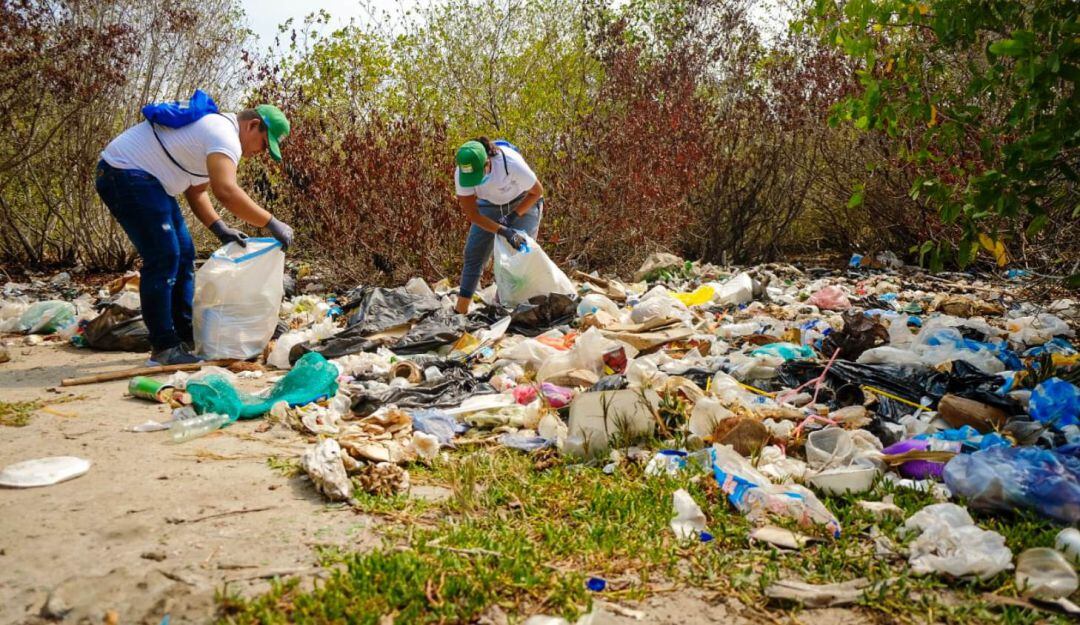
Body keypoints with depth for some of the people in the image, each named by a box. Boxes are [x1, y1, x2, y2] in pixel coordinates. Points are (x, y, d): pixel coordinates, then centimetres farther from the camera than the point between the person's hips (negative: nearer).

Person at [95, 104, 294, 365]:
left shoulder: (214, 128, 16)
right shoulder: (225, 135, -19)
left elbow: (196, 192, 15)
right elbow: (226, 192, -35)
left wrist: (220, 229, 3)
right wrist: (272, 224, -30)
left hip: (144, 178, 11)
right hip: (124, 173, -11)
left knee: (183, 254, 11)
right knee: (163, 258, -14)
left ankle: (187, 337, 17)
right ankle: (164, 348, -8)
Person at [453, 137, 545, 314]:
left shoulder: (512, 164, -39)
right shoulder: (462, 174, -30)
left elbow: (537, 191, -19)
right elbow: (471, 214, -24)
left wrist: (512, 217, -24)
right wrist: (504, 231, -35)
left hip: (523, 203, -2)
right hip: (490, 205, 3)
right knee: (473, 253, -5)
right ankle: (460, 310, 1)